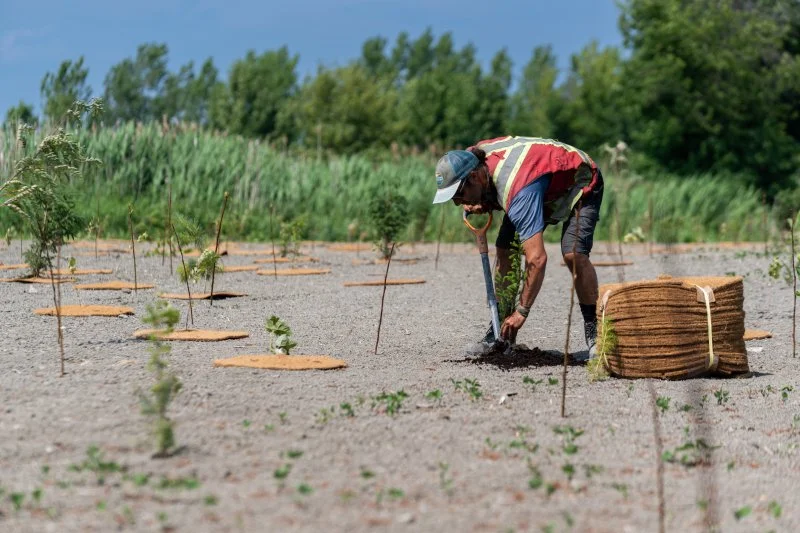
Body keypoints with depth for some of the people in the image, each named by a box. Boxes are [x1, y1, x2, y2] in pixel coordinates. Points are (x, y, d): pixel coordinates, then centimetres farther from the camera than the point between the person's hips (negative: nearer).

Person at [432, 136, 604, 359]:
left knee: (573, 253, -29)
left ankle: (594, 333, -18)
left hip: (581, 184, -8)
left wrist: (522, 312, -40)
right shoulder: (473, 158, -20)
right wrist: (481, 206, -18)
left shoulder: (518, 191, -43)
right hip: (549, 189, 8)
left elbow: (537, 259, -47)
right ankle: (501, 327, 2)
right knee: (505, 249, -6)